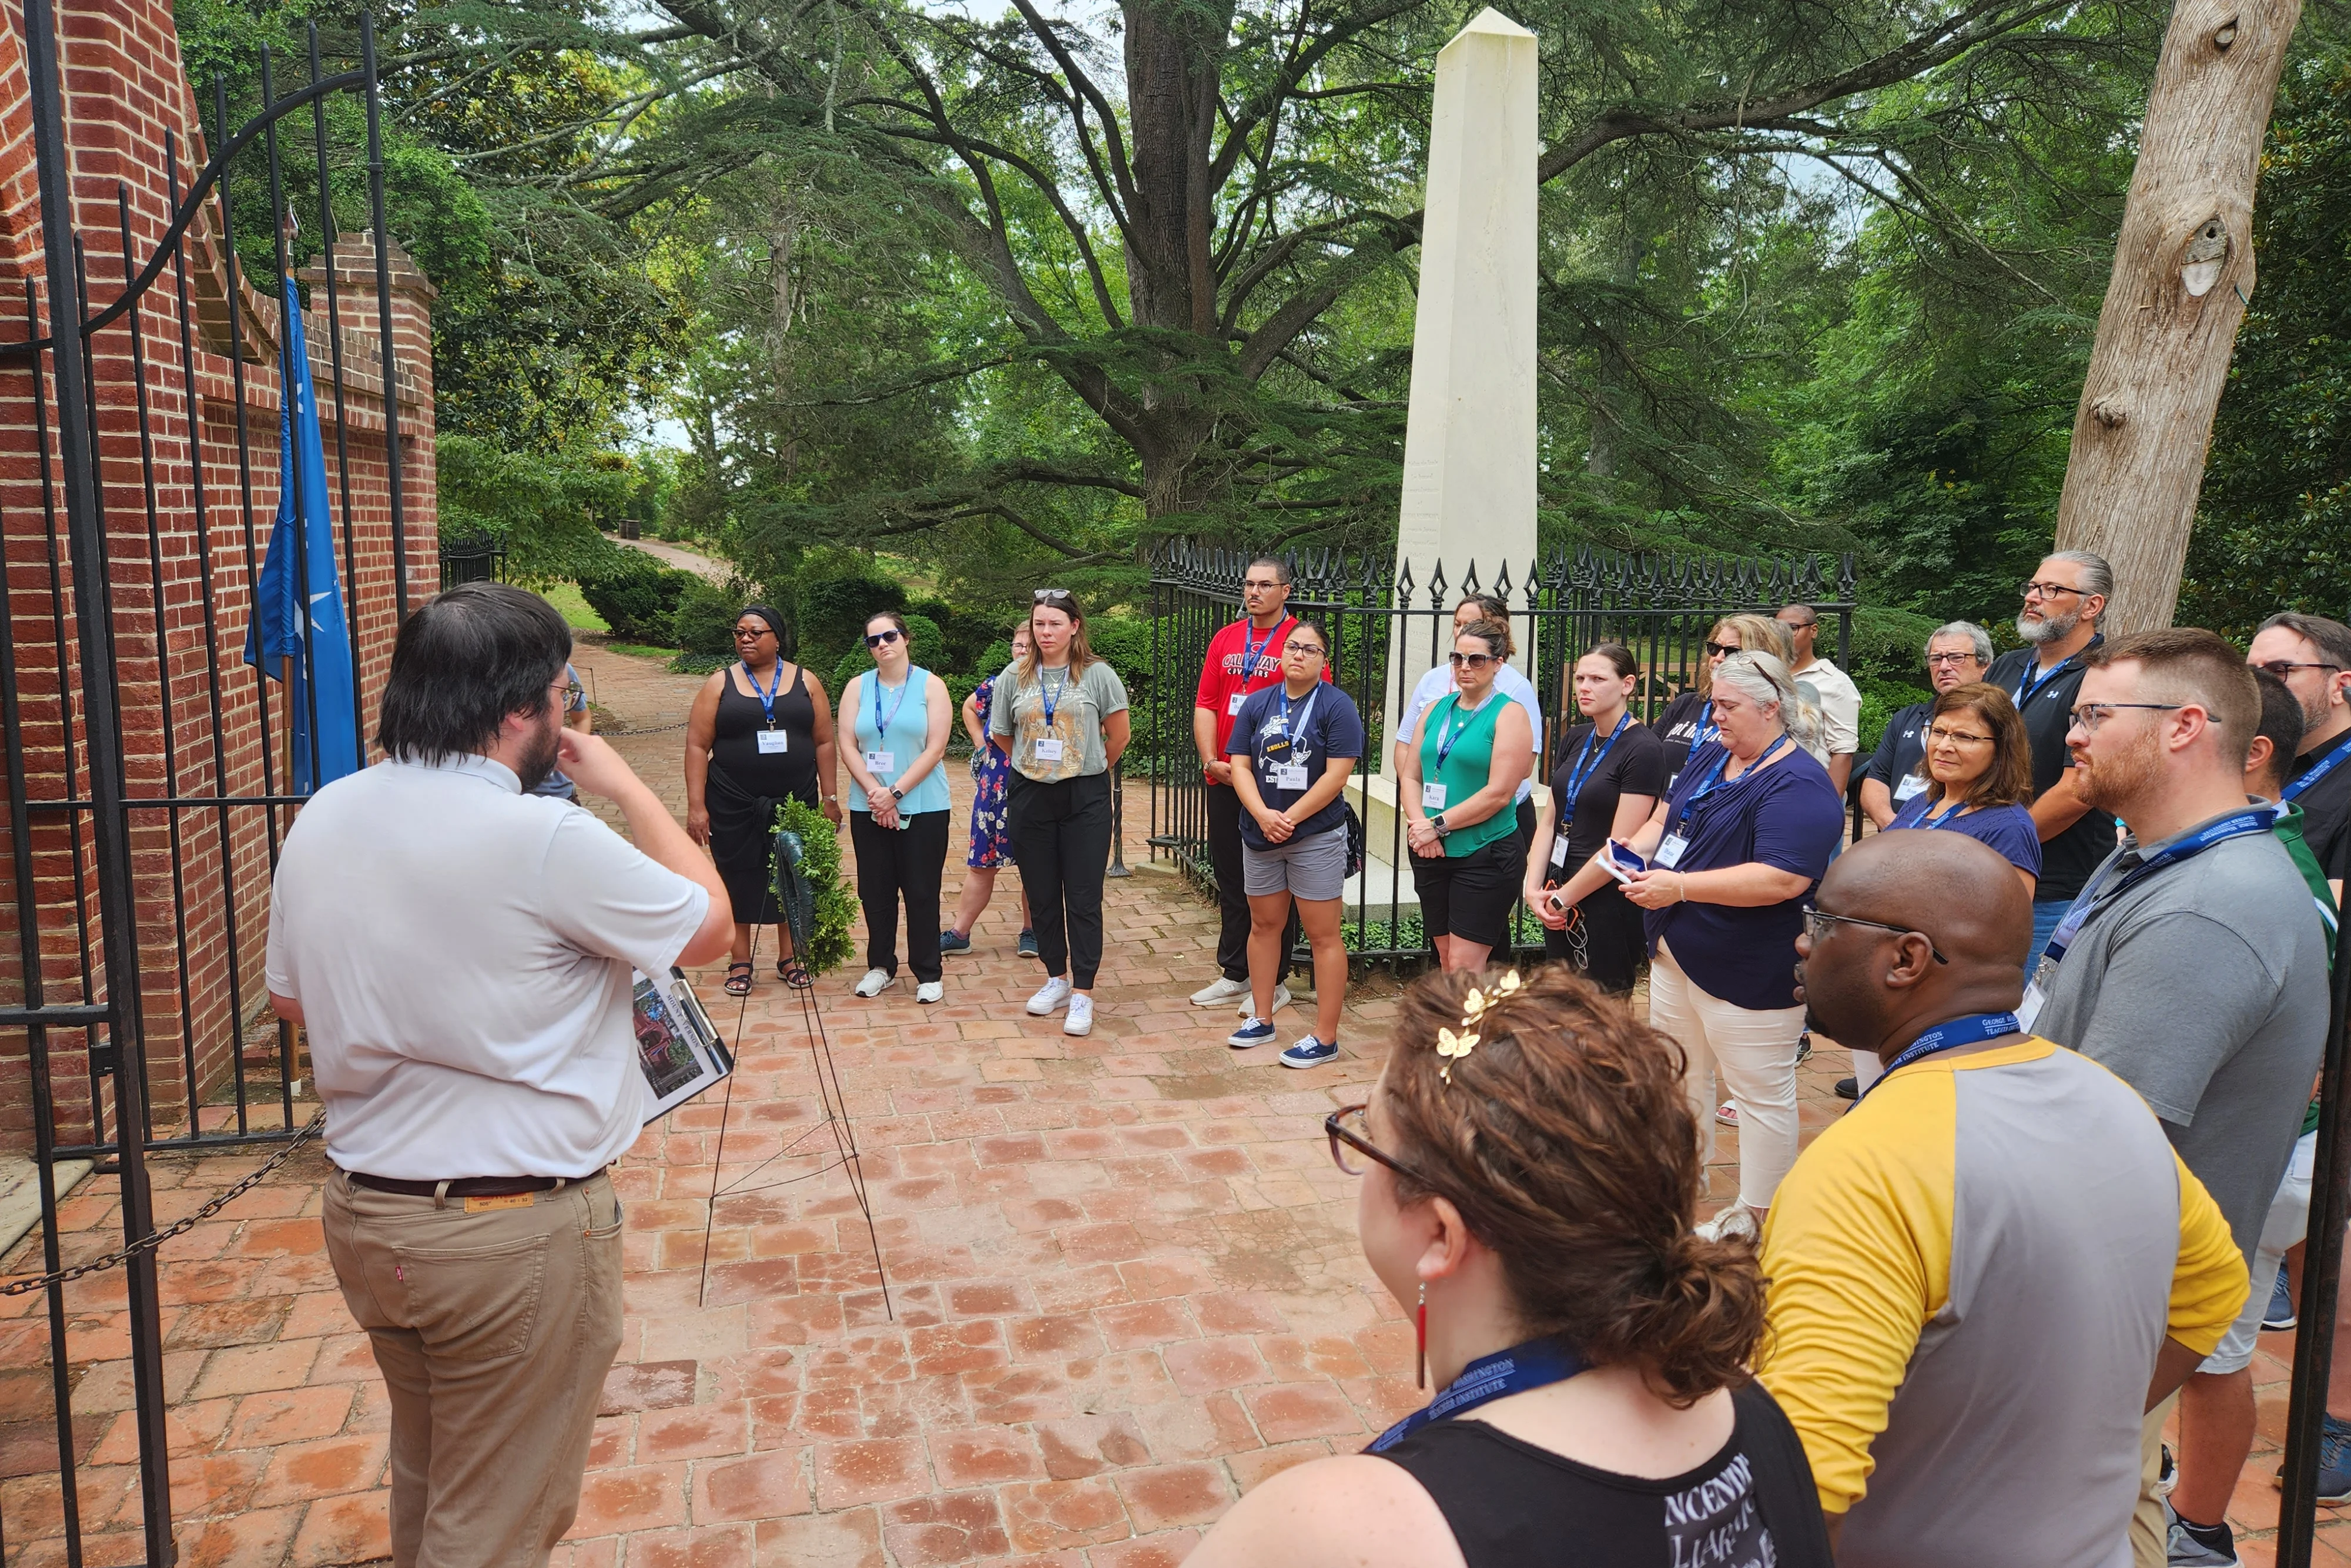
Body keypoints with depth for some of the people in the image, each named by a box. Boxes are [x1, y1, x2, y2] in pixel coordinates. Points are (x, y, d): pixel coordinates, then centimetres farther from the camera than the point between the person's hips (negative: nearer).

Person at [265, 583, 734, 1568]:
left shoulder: (320, 820, -1)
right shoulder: (547, 840, -24)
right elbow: (710, 925, -9)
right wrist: (628, 788, -1)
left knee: (423, 1480, 27)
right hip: (514, 1233, -7)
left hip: (364, 1214, 7)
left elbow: (291, 1000, 12)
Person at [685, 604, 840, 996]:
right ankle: (740, 962, 19)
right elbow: (697, 746, -3)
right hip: (735, 805, -1)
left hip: (794, 802, 1)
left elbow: (824, 743, 5)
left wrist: (830, 798, 1)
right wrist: (696, 806, -10)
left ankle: (788, 956, 24)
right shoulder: (720, 684, 0)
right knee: (739, 879, 6)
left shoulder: (805, 683, 3)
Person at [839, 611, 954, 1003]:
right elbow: (849, 746, 1)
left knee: (922, 893, 0)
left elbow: (935, 749, -8)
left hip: (923, 806, -3)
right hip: (868, 807, 3)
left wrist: (895, 792, -13)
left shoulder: (931, 686, -1)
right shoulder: (858, 687, 7)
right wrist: (876, 793, -12)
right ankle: (880, 966, 22)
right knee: (876, 892, 8)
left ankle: (928, 974, 9)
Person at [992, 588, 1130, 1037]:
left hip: (1085, 798, -3)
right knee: (1041, 895, 11)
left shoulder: (1097, 675, -5)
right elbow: (1002, 735, 14)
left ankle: (1083, 994, 3)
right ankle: (1057, 979, 26)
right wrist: (1034, 766, 13)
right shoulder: (1015, 676, 3)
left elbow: (1119, 734, 2)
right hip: (1030, 797, 3)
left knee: (1084, 899, -2)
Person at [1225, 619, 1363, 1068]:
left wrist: (1290, 818, -15)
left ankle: (1326, 1039, 4)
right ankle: (1262, 1019, 30)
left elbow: (1336, 775, -13)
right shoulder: (1258, 704, 7)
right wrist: (1263, 814, -14)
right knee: (1264, 925, 16)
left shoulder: (1336, 706, -7)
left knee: (1322, 934, -1)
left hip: (1317, 835, -5)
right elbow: (1240, 765, 3)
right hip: (1261, 834, 5)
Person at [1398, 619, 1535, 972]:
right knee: (1446, 962, 11)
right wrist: (1419, 825, -9)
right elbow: (1410, 776, 9)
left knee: (1464, 967, -6)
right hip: (1432, 854, 6)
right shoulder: (1437, 709, 12)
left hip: (1486, 854, -6)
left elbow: (1499, 792, -15)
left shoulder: (1509, 714, -6)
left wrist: (1438, 826, -14)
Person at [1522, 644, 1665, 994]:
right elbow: (1550, 820, 8)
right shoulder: (1576, 739, 9)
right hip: (1558, 901, 7)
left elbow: (1621, 847, -17)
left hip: (1608, 904, -7)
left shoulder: (1644, 749, -14)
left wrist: (1564, 898, -10)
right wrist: (1534, 887, -3)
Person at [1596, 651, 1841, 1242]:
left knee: (1759, 1092, 5)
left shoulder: (1798, 785, -20)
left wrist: (1679, 887, -28)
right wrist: (1636, 850, -5)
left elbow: (1783, 879, -29)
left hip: (1749, 971, -9)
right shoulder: (1711, 756, 10)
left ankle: (1756, 1215, 18)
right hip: (1677, 952, 9)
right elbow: (1666, 818, 18)